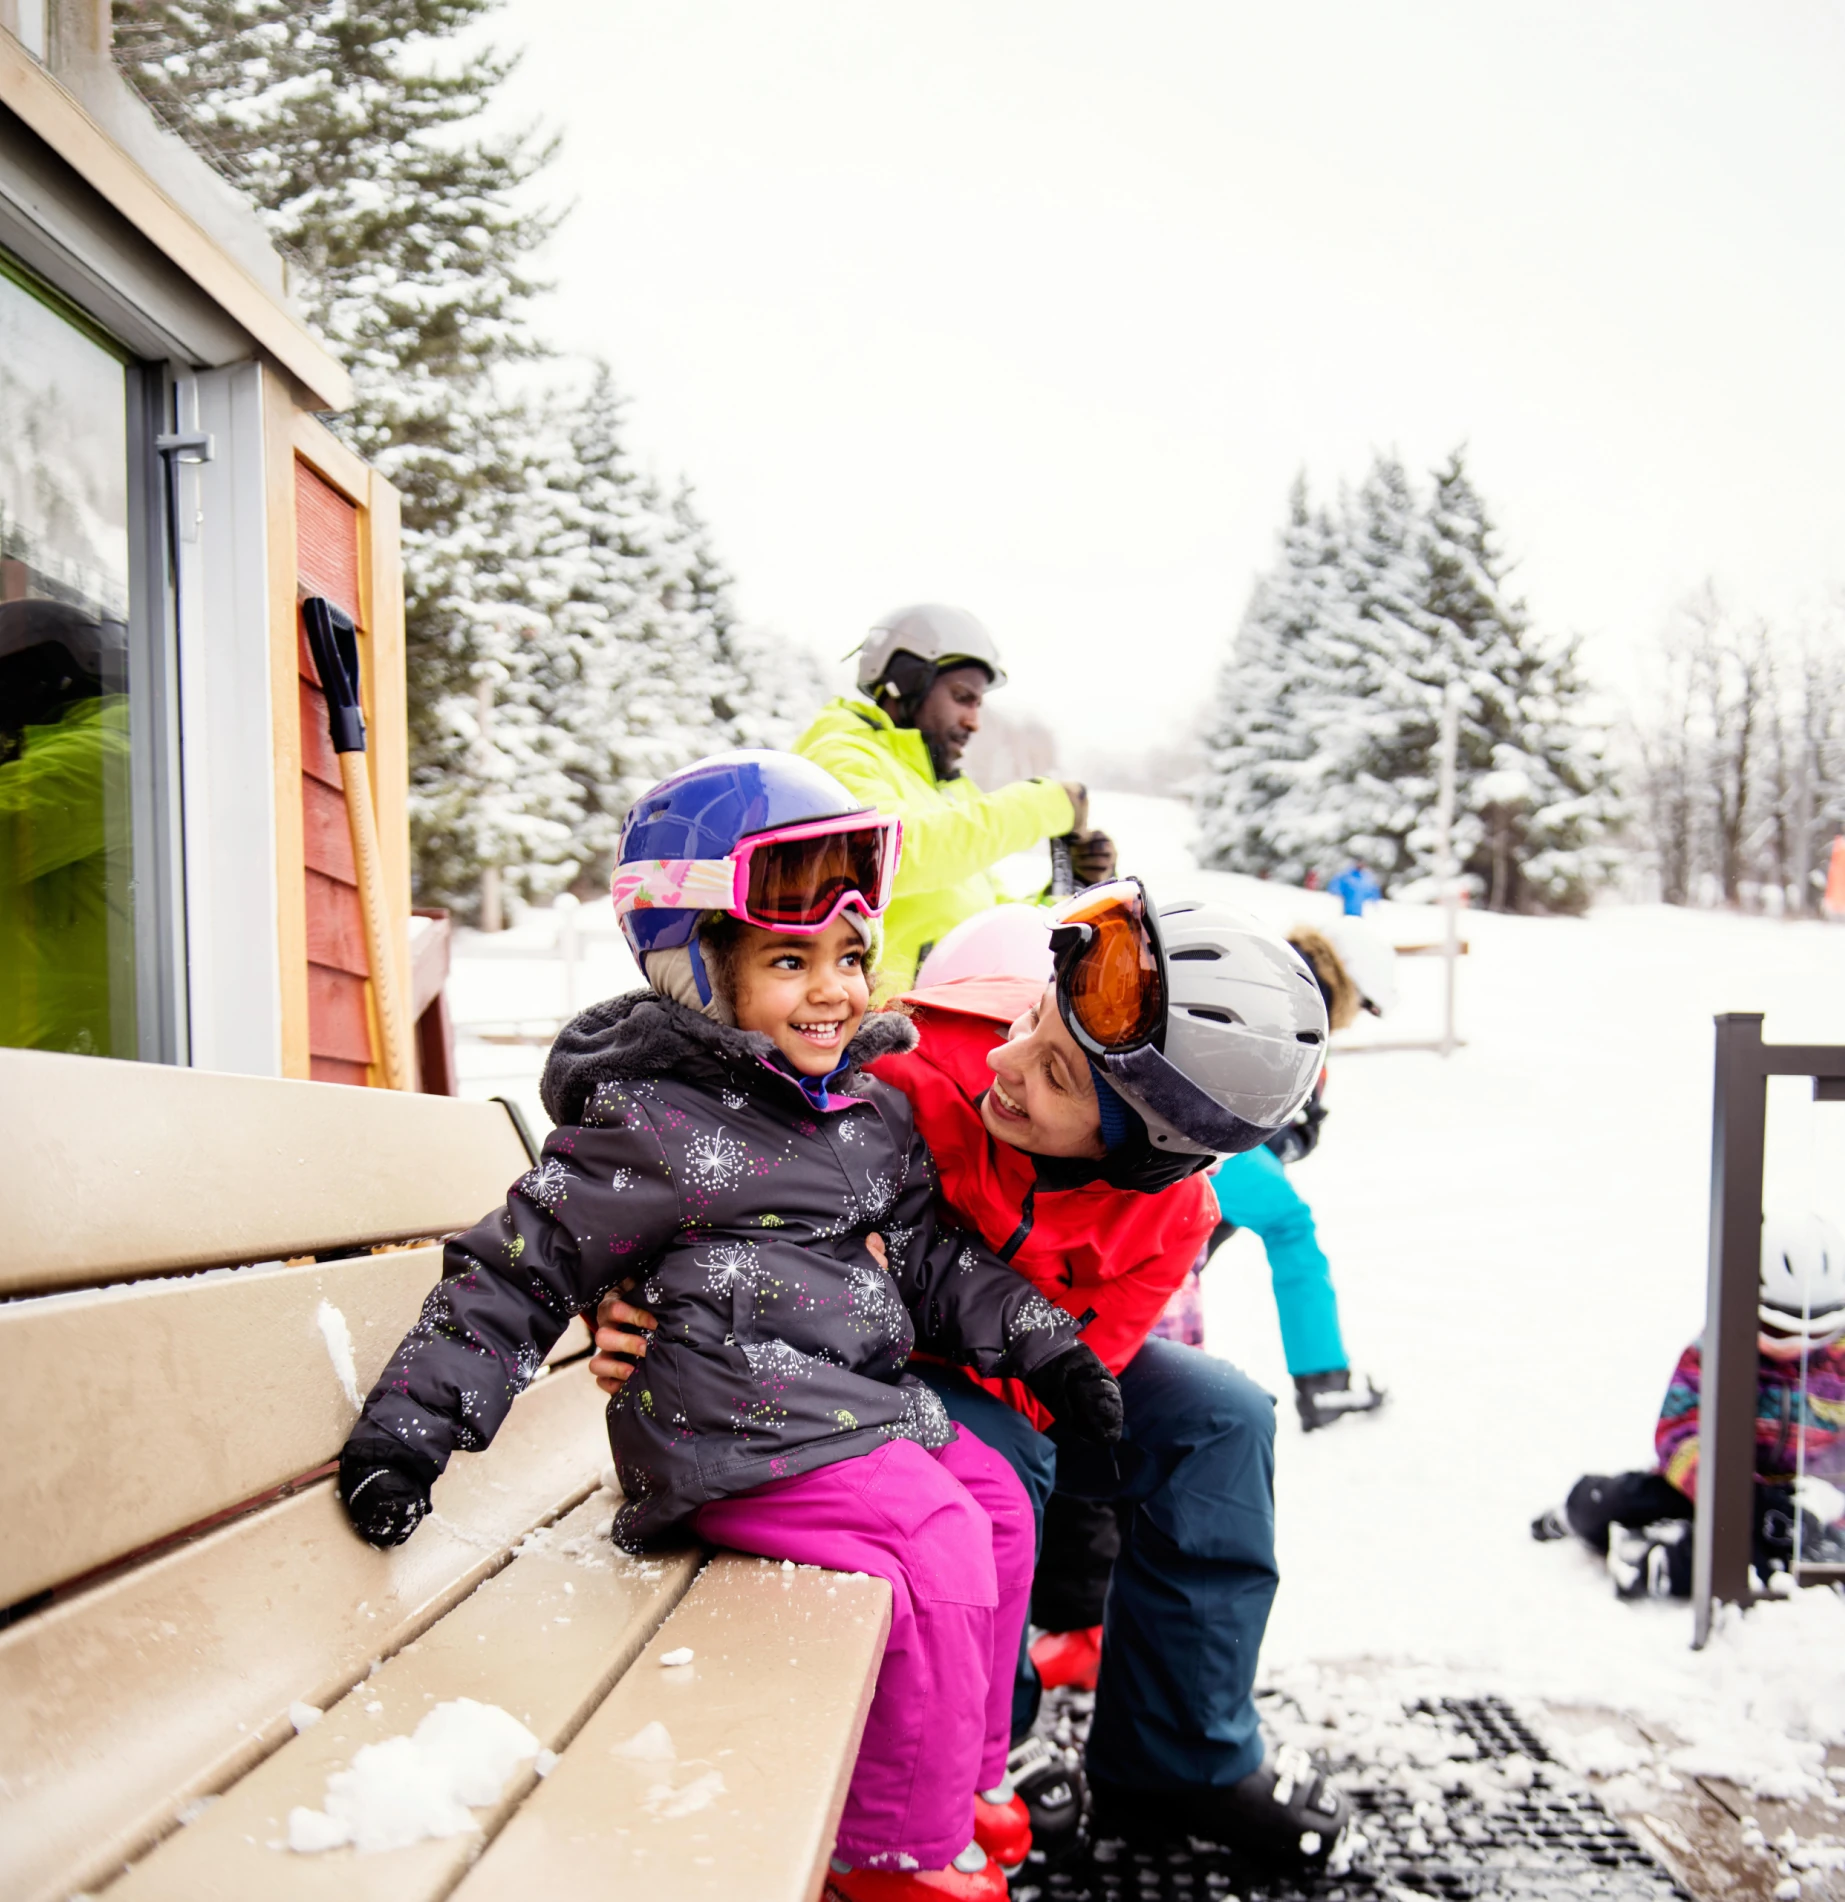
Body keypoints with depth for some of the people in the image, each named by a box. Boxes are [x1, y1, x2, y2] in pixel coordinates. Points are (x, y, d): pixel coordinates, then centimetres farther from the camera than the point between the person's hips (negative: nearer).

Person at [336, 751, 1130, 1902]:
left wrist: (1043, 1341, 12)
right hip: (740, 1427, -9)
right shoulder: (651, 1124, -13)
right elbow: (522, 1268, -10)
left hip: (865, 1398, 9)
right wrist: (412, 1417, -16)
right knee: (940, 1549, -17)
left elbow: (931, 1254, 20)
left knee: (998, 1505, 12)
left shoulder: (870, 1113, 12)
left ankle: (964, 1774, 31)